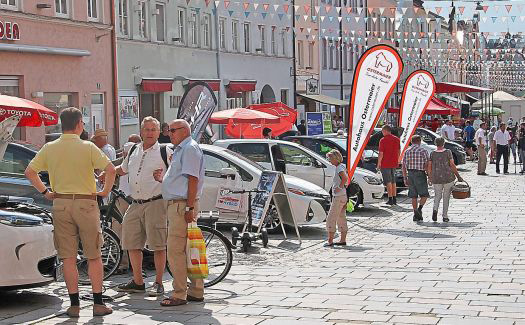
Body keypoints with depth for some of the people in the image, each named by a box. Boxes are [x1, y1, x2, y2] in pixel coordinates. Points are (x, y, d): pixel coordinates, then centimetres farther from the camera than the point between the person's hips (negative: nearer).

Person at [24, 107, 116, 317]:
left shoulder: (49, 148, 3)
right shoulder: (87, 147, -7)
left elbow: (29, 172, 5)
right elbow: (110, 169, -15)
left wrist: (44, 192, 10)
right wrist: (106, 190, -2)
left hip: (60, 204, 3)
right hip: (85, 203, -2)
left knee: (68, 258, 6)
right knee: (94, 257, 6)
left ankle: (74, 304, 6)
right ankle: (98, 303, 5)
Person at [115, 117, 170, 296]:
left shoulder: (165, 152, 0)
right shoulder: (133, 151, 16)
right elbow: (123, 169, 33)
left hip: (155, 204, -6)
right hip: (135, 204, 6)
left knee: (158, 245, -6)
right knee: (132, 244, 8)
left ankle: (158, 283, 3)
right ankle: (137, 282, 20)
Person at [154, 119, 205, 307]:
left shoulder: (190, 149, -9)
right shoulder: (180, 150, 23)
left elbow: (193, 179, -18)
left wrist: (189, 208, -23)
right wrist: (162, 179, 11)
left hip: (182, 205, -11)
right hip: (177, 205, 11)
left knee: (175, 251, -11)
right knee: (188, 250, 12)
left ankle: (179, 295, -8)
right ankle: (196, 292, 17)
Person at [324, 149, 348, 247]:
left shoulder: (339, 167, -15)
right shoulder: (342, 166, 14)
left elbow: (345, 178, -32)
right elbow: (346, 179, 25)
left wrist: (339, 188, -23)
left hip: (339, 197, -10)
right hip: (343, 196, 10)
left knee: (331, 219, -6)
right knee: (341, 218, 14)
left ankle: (330, 241, -6)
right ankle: (343, 240, 17)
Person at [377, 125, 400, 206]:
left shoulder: (383, 140, -12)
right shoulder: (397, 139, 6)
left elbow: (381, 153, -13)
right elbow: (399, 151, 11)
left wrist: (378, 164, -5)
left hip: (385, 164, -6)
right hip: (394, 164, 6)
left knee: (388, 182, -1)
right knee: (393, 182, 14)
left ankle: (390, 200, -3)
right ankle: (394, 200, 16)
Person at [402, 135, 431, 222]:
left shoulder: (407, 151, 7)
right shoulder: (423, 151, -6)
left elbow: (404, 166, 6)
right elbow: (427, 165, -11)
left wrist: (405, 178, 9)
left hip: (410, 174, 4)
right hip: (420, 174, -4)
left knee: (414, 196, 9)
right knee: (424, 195, 5)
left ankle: (416, 215, 8)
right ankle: (419, 209, -17)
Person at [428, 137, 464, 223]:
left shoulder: (432, 154, -1)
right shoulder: (448, 152, -5)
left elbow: (429, 167, 0)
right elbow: (452, 165, -8)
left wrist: (430, 177, 14)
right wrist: (458, 176, -1)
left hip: (436, 179, 1)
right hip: (448, 178, -1)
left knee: (437, 196, 15)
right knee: (446, 197, 11)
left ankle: (435, 209, -13)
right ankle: (445, 216, 9)